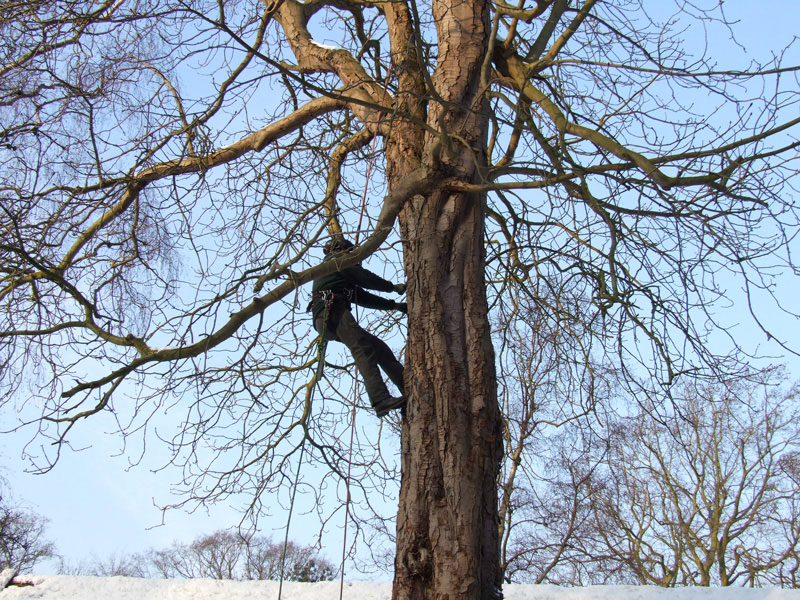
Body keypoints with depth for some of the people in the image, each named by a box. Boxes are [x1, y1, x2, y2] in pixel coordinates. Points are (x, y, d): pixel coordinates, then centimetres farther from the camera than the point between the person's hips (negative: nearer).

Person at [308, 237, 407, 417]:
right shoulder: (338, 258, 15)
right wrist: (394, 287, 16)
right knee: (363, 348, -27)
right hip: (331, 312, -9)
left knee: (379, 347, 3)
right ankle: (381, 400, -45)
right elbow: (365, 278, 4)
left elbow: (364, 297, 32)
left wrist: (395, 306, 27)